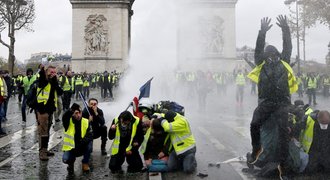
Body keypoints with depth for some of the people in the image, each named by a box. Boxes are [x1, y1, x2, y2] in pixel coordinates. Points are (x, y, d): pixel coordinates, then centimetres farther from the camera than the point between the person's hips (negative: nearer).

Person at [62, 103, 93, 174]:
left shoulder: (86, 122, -7)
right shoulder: (68, 122, -10)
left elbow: (90, 136, -16)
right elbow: (64, 117, -34)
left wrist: (81, 143, -30)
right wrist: (72, 110, -45)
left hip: (82, 148, 2)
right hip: (70, 148, -1)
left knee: (89, 143, -28)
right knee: (65, 159, -29)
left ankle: (85, 163, -4)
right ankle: (71, 162, 13)